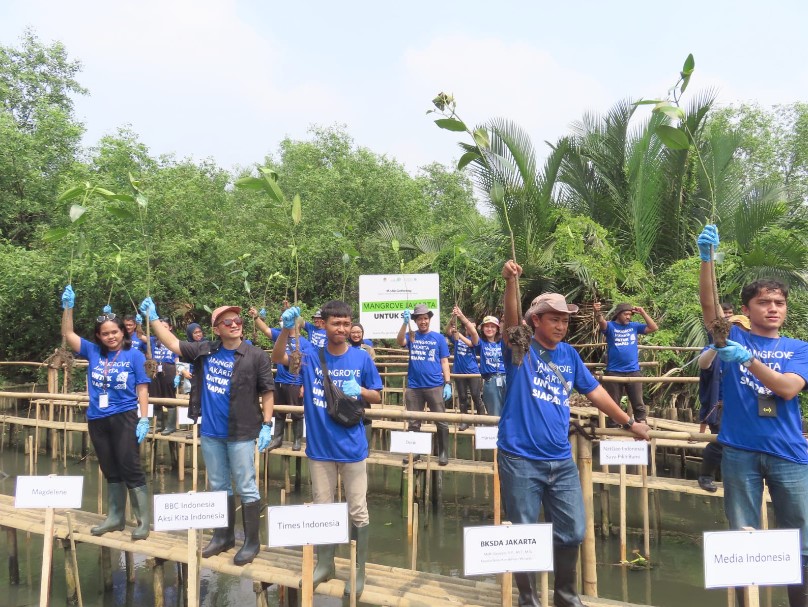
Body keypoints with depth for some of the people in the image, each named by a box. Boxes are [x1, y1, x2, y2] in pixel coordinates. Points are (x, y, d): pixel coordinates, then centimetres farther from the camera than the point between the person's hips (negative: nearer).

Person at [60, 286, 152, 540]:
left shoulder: (134, 355, -5)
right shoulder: (93, 352, 6)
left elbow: (142, 388, -6)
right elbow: (68, 334, 7)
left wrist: (144, 419, -12)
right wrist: (68, 307, -4)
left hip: (124, 417, -5)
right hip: (97, 420, 5)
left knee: (130, 469, -3)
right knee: (110, 471, 15)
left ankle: (143, 521, 5)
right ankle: (115, 518, 28)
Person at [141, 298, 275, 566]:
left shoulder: (256, 356, -10)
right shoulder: (205, 350, 3)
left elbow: (267, 392, -8)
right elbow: (173, 344, 8)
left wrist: (266, 425, -13)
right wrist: (153, 317, 5)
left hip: (241, 433, -5)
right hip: (210, 433, 5)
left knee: (246, 488, 2)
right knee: (218, 486, 17)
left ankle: (252, 541, 16)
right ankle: (224, 536, 33)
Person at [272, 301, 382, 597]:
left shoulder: (361, 358, -5)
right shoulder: (311, 356, -3)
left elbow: (377, 397, 3)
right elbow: (278, 358, -17)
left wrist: (360, 391, -18)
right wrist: (287, 329, -33)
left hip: (352, 447, -1)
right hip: (320, 447, 2)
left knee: (358, 512, 7)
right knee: (321, 508, 16)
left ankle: (359, 571, 24)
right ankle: (324, 564, 34)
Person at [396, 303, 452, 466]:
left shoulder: (439, 338, 4)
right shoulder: (411, 336, 6)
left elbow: (444, 362, 4)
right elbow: (400, 342, -16)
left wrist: (448, 383, -4)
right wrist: (405, 322, -29)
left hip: (435, 386, -1)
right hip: (413, 387, 1)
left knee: (441, 422, 2)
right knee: (413, 423, 11)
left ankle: (443, 453, 14)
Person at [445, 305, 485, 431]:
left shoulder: (475, 339, -1)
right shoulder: (456, 338, 4)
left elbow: (473, 332, -22)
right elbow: (447, 330, -14)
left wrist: (462, 316, -31)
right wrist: (453, 317, -33)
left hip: (473, 372, -2)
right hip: (459, 372, 2)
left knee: (477, 397, -2)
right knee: (462, 398, 10)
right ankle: (464, 421, 19)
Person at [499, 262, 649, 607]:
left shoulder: (569, 355, 9)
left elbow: (595, 392, 18)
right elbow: (511, 319, -25)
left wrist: (628, 423, 22)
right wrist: (511, 282, -41)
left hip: (561, 461, 5)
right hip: (520, 459, -5)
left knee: (572, 532, 10)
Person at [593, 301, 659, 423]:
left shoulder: (634, 326, 6)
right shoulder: (610, 326, -3)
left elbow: (654, 328, 3)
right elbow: (601, 322, -25)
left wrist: (643, 313, -4)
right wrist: (597, 312, -47)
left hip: (633, 371, 2)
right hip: (614, 372, -2)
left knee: (638, 404, 9)